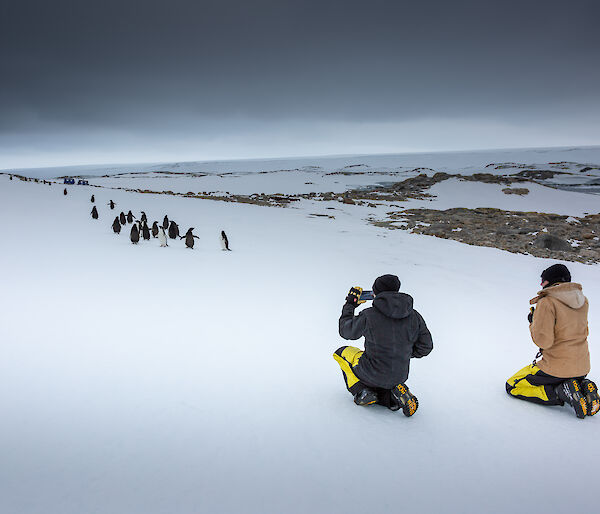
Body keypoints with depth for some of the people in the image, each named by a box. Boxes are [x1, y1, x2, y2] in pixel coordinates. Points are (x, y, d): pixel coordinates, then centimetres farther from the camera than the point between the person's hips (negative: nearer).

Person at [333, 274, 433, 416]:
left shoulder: (369, 315, -19)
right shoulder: (414, 316, -7)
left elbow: (345, 331, -1)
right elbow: (425, 346, 3)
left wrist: (350, 304, 11)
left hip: (373, 375, -4)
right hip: (400, 377, 5)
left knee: (342, 352, 21)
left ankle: (362, 392, 7)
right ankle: (392, 396, 4)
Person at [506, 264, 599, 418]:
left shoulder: (547, 303, -19)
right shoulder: (582, 300, 5)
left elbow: (543, 341, -22)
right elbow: (583, 333, 17)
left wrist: (533, 323, -5)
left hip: (556, 368, -7)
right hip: (582, 368, 7)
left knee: (512, 386, 8)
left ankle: (560, 392, -10)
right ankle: (582, 387, 6)